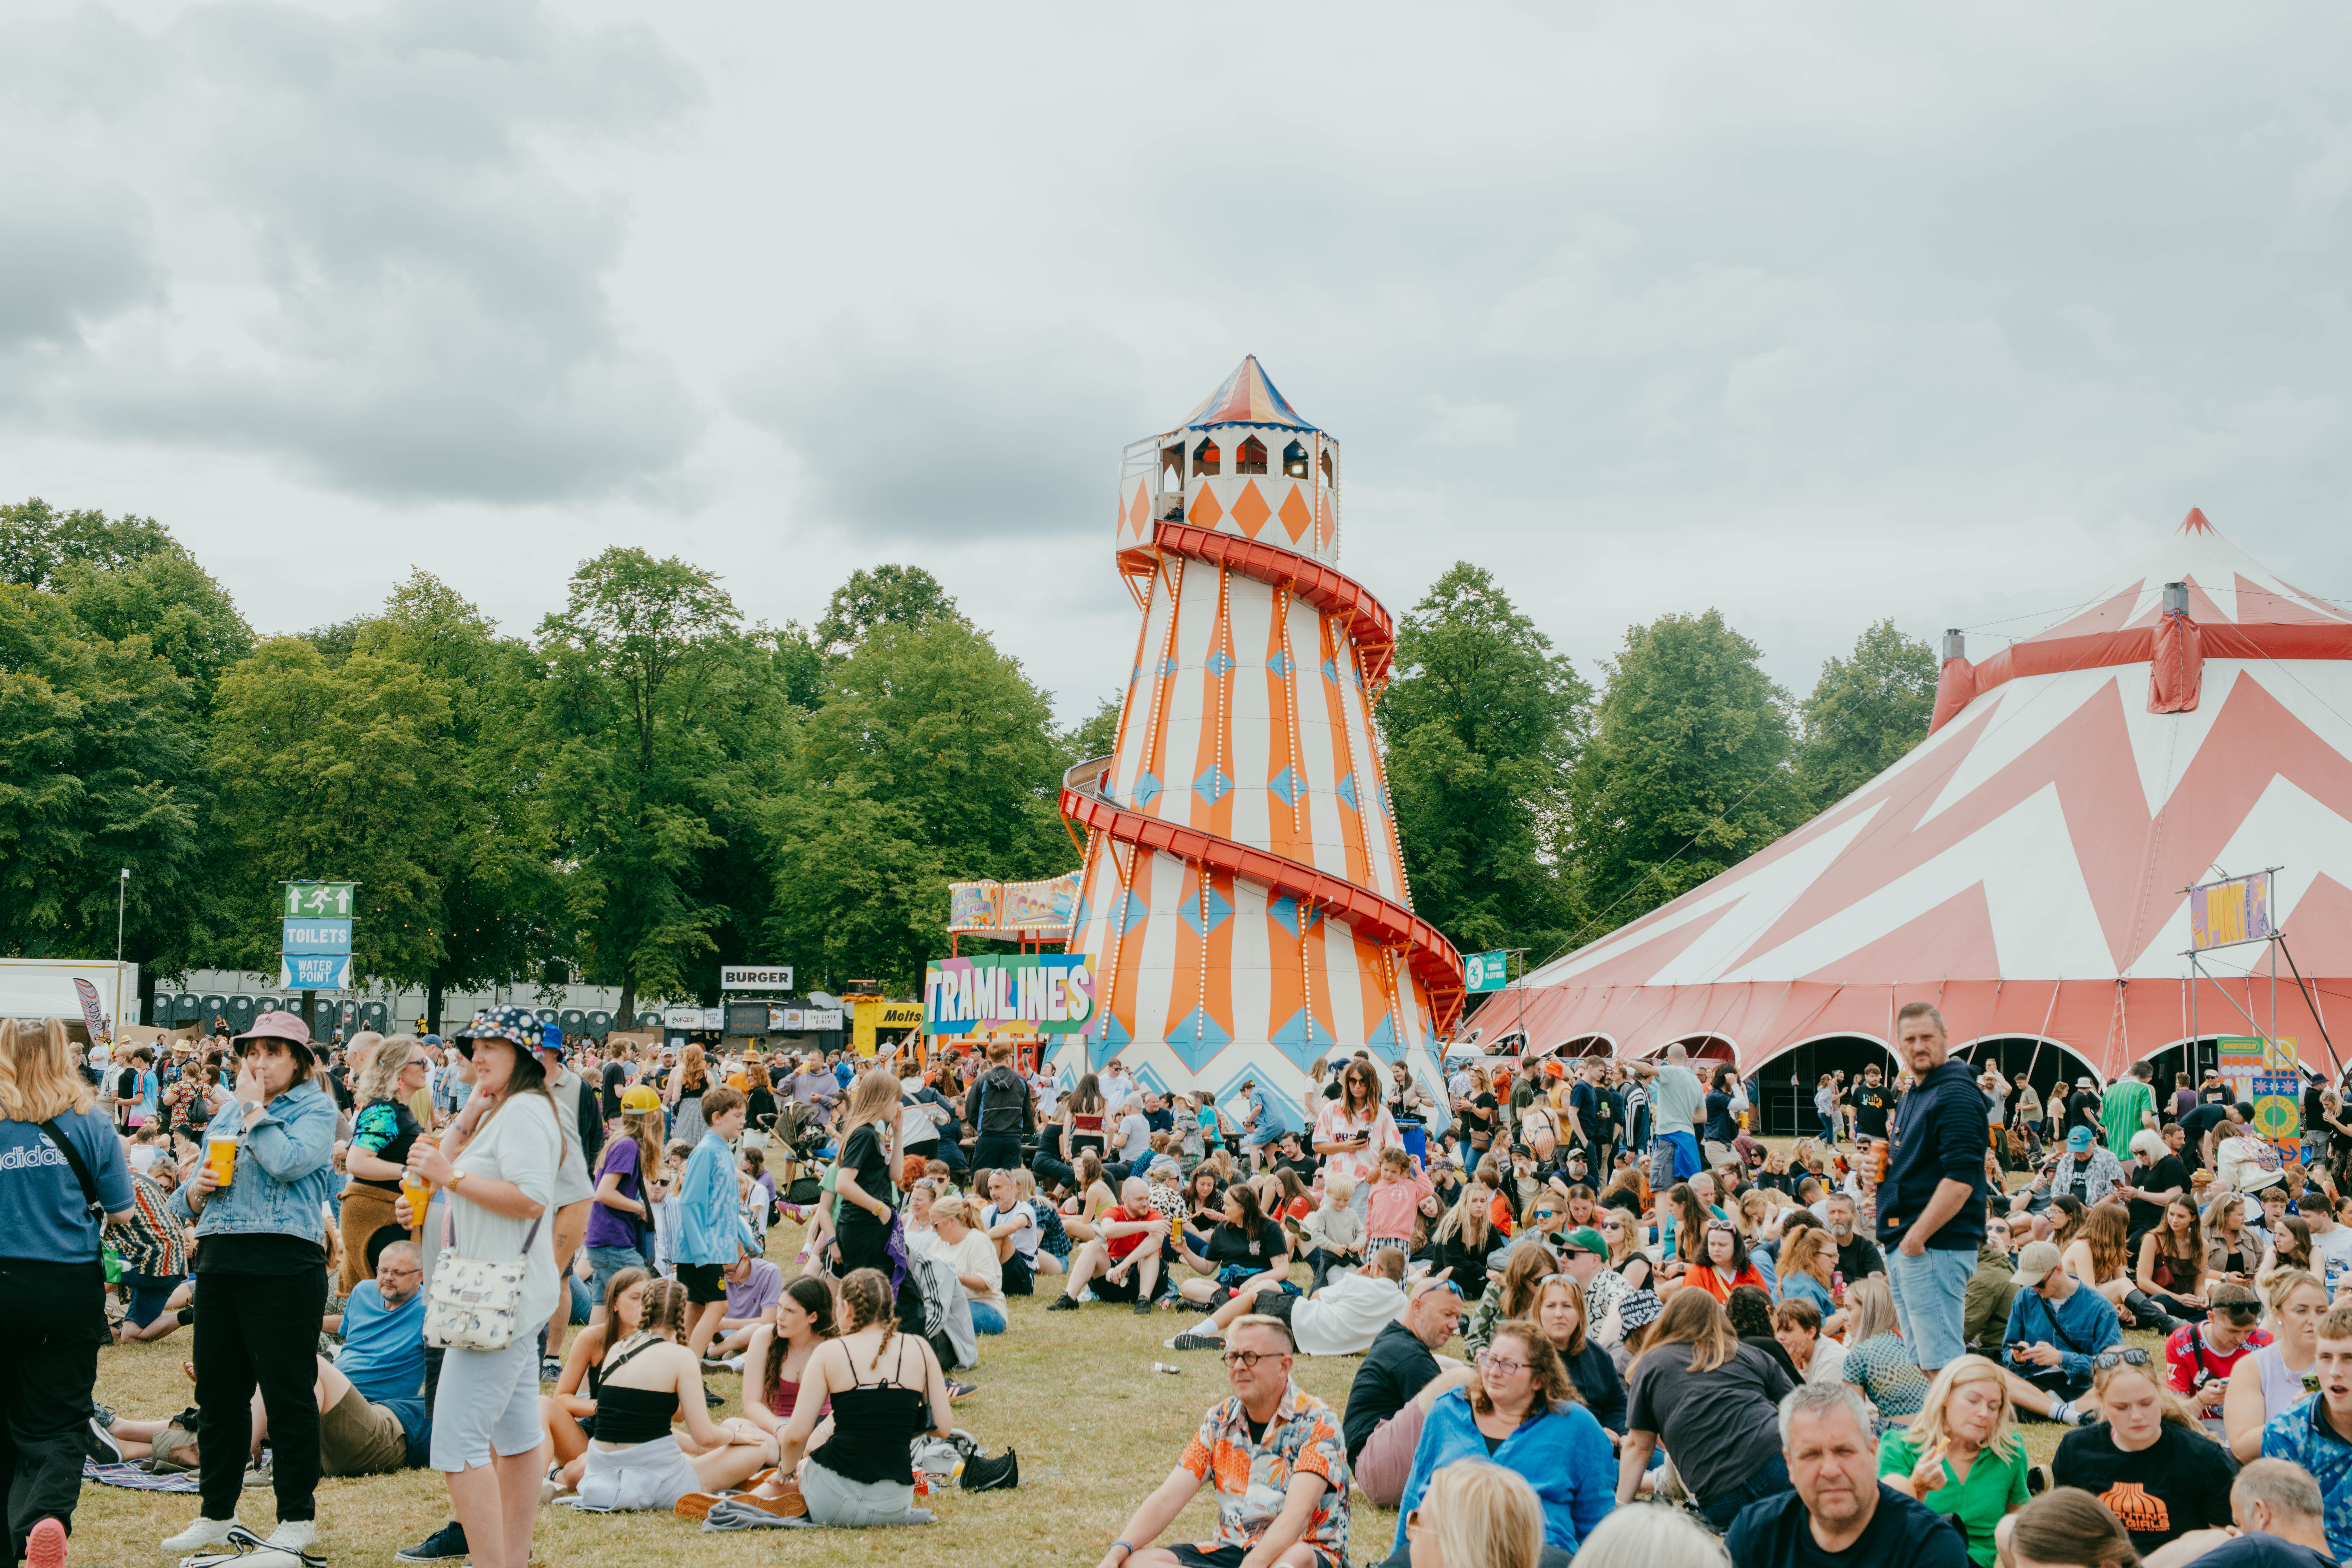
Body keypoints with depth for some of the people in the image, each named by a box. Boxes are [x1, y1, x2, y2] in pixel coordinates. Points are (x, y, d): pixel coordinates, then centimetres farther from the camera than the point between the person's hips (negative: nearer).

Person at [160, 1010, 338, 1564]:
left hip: (284, 1264, -7)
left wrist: (255, 1109, -7)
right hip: (220, 1260, 7)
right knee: (218, 1390, 11)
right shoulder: (228, 1112, 19)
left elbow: (287, 1163, -19)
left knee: (288, 1393, -1)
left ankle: (298, 1518, 8)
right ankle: (217, 1515, 23)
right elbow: (189, 1200, 22)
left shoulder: (315, 1107, 0)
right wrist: (197, 1190, -1)